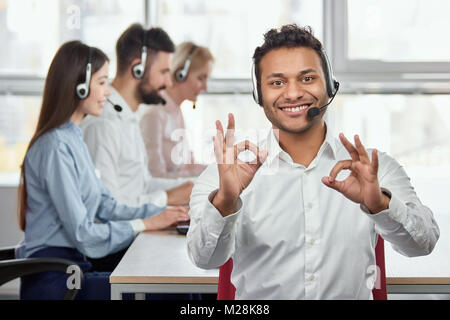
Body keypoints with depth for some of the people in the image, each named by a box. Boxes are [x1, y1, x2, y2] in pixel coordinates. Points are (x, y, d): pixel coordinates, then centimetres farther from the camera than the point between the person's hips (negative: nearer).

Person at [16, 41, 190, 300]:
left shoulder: (73, 138, 14)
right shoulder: (56, 147, -17)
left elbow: (106, 207, 14)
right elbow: (82, 233, -18)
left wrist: (163, 213, 3)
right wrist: (146, 224, -11)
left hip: (75, 262, 9)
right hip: (53, 280, -9)